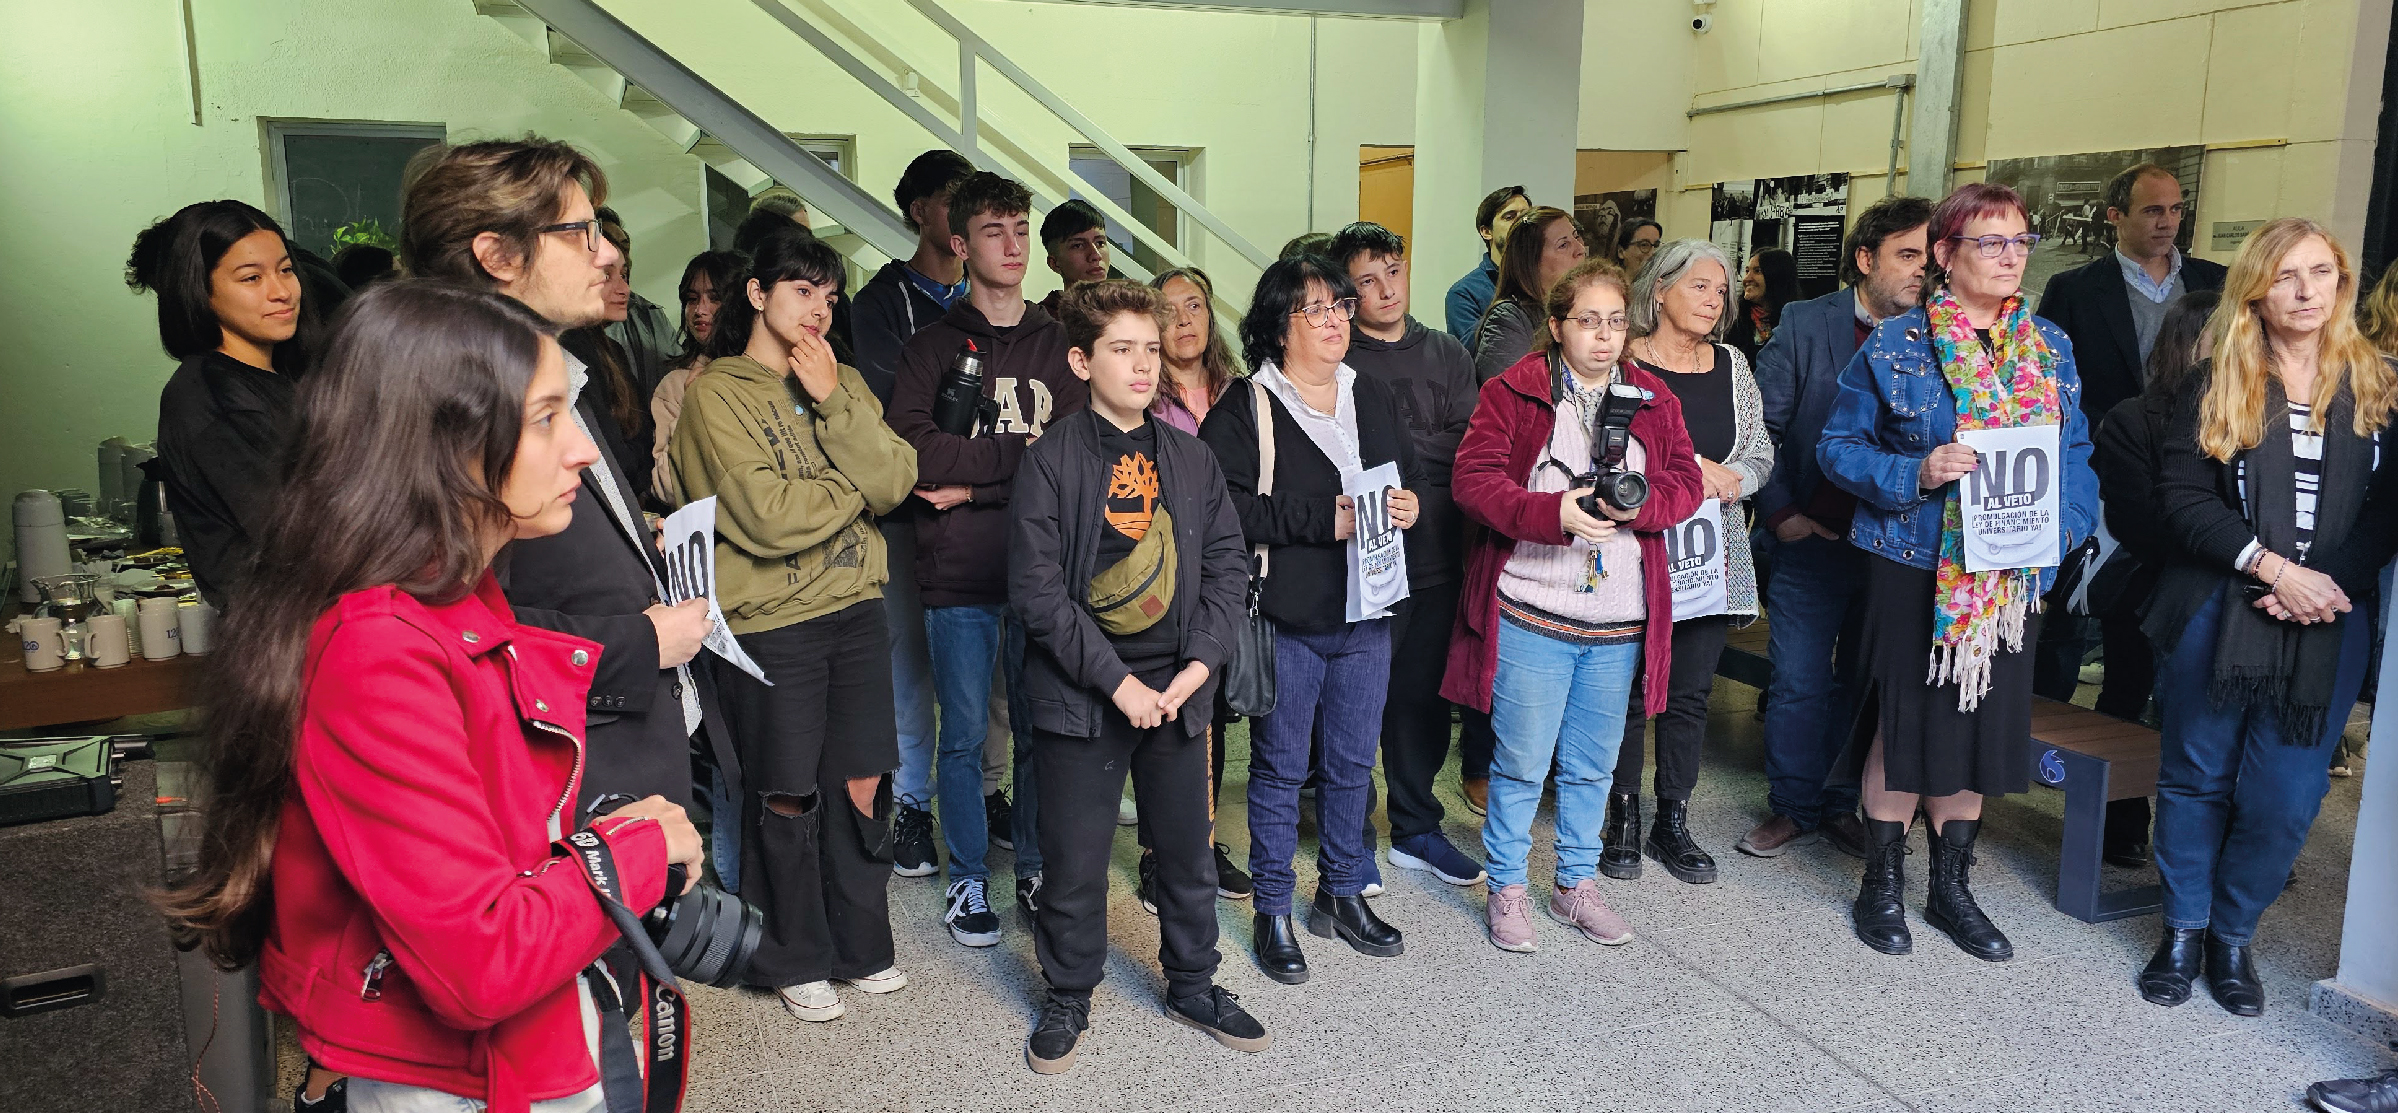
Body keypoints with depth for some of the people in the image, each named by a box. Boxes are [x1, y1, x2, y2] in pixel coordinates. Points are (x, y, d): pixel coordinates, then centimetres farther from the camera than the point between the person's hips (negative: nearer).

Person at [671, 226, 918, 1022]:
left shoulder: (844, 383, 10)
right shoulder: (716, 393, -7)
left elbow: (894, 481, -4)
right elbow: (766, 517, -17)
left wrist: (833, 400, -12)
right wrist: (857, 487, -5)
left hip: (856, 607, 5)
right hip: (771, 621, -5)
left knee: (863, 783, 10)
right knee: (788, 797, 6)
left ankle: (860, 946, 29)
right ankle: (795, 960, 26)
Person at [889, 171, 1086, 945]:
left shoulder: (1058, 346, 9)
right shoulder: (933, 345, 3)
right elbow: (914, 449, -13)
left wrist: (975, 483, -10)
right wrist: (1024, 454, -13)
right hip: (959, 574, -2)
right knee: (964, 737, 7)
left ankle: (1033, 870, 26)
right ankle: (968, 880, 22)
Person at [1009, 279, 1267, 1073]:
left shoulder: (1191, 459, 5)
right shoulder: (1051, 461, -9)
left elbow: (1227, 566, 6)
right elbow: (1036, 589, -14)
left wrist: (1200, 664, -7)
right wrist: (1116, 680, -15)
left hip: (1178, 691, 4)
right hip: (1080, 697, -4)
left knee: (1189, 850, 15)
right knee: (1075, 860, 7)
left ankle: (1193, 984, 36)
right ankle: (1068, 998, 28)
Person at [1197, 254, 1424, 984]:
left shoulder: (1374, 400, 12)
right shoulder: (1246, 407, -8)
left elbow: (1413, 478, 20)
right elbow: (1226, 508, -19)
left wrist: (1409, 505, -3)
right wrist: (1323, 519, -20)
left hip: (1366, 618, 6)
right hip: (1286, 622, -5)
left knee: (1353, 763, 15)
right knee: (1280, 768, 6)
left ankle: (1342, 894, 32)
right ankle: (1273, 911, 20)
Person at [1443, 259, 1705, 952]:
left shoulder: (1652, 399, 10)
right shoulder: (1514, 392, -4)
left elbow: (1686, 482, 6)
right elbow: (1474, 480, -12)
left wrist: (1638, 503, -15)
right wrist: (1553, 512, -25)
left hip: (1619, 622, 4)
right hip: (1530, 615, -4)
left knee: (1592, 764, 16)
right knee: (1522, 763, 3)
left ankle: (1577, 884, 32)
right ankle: (1508, 889, 21)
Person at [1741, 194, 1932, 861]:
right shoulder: (1805, 325, -3)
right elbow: (1760, 425, -3)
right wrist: (1781, 513, -8)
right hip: (1814, 539, -1)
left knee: (1866, 682, 12)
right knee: (1799, 684, 3)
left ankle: (1842, 806, 28)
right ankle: (1794, 810, 19)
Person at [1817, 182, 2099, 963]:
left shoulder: (2050, 348, 8)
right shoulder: (1896, 345, -5)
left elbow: (2077, 452, 12)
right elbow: (1839, 446, -5)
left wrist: (2063, 520, -5)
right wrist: (1916, 475, -21)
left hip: (2012, 574, 4)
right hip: (1916, 567, -4)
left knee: (1984, 724, 10)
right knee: (1908, 721, 3)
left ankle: (1952, 885, 26)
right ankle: (1883, 885, 19)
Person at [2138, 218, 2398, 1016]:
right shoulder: (2216, 388, 2)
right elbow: (2182, 498, -7)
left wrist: (2325, 584, -13)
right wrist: (2274, 569, -17)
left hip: (2327, 623, 1)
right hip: (2216, 613, -1)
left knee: (2286, 798, 2)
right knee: (2198, 778, 9)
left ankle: (2233, 935, 21)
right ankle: (2183, 931, 24)